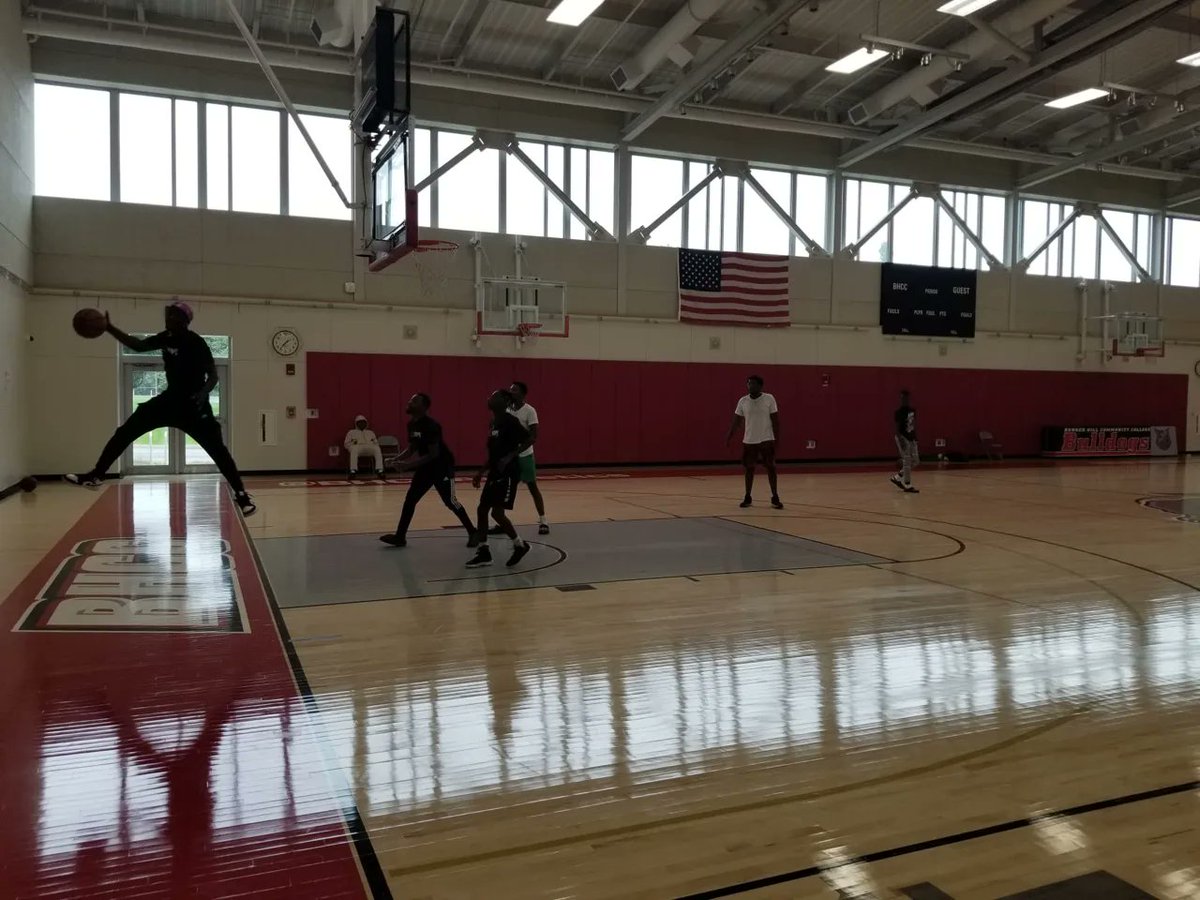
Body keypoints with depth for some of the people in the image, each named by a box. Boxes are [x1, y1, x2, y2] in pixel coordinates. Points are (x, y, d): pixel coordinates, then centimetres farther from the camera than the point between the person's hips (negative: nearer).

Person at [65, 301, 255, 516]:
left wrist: (203, 393, -38)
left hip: (193, 404, -7)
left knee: (217, 449, -12)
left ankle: (241, 495, -7)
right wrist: (110, 328, 5)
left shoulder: (196, 343, -16)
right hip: (171, 399, 7)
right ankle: (96, 475, 12)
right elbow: (139, 346, 14)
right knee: (125, 432, 3)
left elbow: (213, 375, -19)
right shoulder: (167, 338, 4)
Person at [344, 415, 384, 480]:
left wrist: (374, 441, 0)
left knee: (377, 449, -34)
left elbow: (376, 443, 24)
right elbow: (346, 444, 17)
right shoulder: (351, 432, 28)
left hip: (370, 447, 2)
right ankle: (353, 471, -48)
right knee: (354, 449, -41)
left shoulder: (370, 432, 33)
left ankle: (379, 471, -44)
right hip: (357, 446, -2)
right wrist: (352, 443, -4)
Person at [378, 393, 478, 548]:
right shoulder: (411, 424, 2)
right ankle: (400, 537, 6)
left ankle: (473, 533, 12)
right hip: (426, 466, 8)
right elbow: (412, 448, 13)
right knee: (410, 498, 2)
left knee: (450, 502, -4)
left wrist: (409, 464, -29)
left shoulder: (430, 426, -25)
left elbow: (434, 454, -27)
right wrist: (397, 459, -5)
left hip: (442, 466, -8)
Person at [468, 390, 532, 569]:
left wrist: (511, 456, -26)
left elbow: (528, 440, -18)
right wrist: (481, 472, 19)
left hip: (508, 474, -9)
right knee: (482, 509, 6)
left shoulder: (510, 421, -13)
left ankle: (519, 545, 8)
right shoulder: (493, 423, 13)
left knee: (497, 512, -11)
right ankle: (484, 552, 12)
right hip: (495, 473, 9)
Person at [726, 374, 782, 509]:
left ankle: (775, 498, 6)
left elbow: (775, 420, -3)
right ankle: (747, 498, 17)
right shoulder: (743, 401, 1)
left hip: (766, 440, -2)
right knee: (749, 468, 7)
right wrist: (729, 437, -3)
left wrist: (777, 439, -6)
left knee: (771, 468, -2)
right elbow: (736, 421, 7)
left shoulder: (769, 399, -6)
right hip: (749, 441, 2)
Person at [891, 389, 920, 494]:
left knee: (915, 460, 8)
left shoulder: (912, 410, 8)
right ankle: (907, 486, 2)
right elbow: (897, 427, -18)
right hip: (903, 438, -8)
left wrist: (915, 436, 15)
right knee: (907, 461, -6)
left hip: (911, 438, 8)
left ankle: (897, 478, 19)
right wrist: (901, 440, -25)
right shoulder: (899, 411, -15)